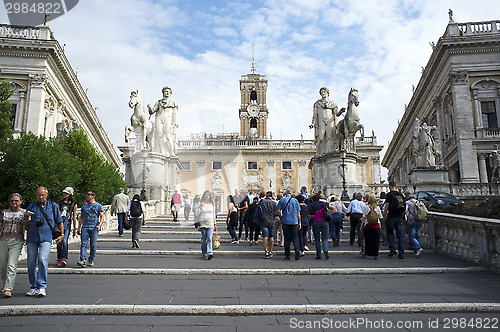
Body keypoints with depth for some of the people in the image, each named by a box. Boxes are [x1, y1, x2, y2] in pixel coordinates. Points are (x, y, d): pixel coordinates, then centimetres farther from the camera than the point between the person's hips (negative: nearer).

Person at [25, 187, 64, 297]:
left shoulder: (53, 206, 12)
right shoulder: (31, 206, 16)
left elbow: (59, 222, 17)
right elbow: (26, 225, 19)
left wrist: (62, 234, 6)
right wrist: (27, 221, -4)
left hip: (46, 238, -3)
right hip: (32, 238, 3)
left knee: (42, 260, -17)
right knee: (31, 262, 3)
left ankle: (42, 287, -10)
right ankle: (34, 287, 18)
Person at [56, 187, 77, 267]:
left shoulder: (73, 204, 7)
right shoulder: (60, 203, 14)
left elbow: (74, 218, 10)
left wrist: (74, 229, 9)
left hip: (67, 224, -3)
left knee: (64, 241, -15)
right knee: (59, 242, 3)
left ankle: (64, 259, -14)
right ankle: (59, 259, 14)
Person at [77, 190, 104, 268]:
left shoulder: (98, 206, 6)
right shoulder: (84, 205, 17)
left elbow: (102, 217, 3)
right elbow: (81, 217, 21)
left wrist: (99, 225, -14)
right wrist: (79, 228, 16)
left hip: (94, 228, -3)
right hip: (85, 227, 3)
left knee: (93, 245, -1)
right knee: (83, 244, -8)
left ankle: (91, 260, 10)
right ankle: (82, 260, -13)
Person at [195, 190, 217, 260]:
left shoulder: (212, 204, 10)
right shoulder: (201, 204, 6)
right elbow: (197, 214, 4)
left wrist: (215, 224, 17)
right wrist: (200, 208, -14)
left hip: (210, 223, 0)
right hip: (203, 223, 0)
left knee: (209, 238, -13)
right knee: (204, 239, 1)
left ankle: (210, 253, -21)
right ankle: (204, 254, 12)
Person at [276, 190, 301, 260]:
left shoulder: (282, 200, 3)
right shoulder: (295, 200, 6)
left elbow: (277, 211, -5)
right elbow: (298, 212, 4)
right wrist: (299, 223, 7)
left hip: (285, 221, 0)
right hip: (294, 221, 0)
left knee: (287, 238, 6)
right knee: (295, 237, 7)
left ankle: (287, 255, 8)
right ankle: (297, 249, -19)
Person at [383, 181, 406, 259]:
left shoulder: (389, 194, -6)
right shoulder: (400, 194, 11)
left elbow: (387, 205, -11)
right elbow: (404, 206, 14)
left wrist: (384, 215, -1)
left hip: (392, 216, -5)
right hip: (400, 217, 5)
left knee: (389, 232, 12)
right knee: (400, 235, 5)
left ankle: (392, 249, 3)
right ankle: (401, 254, 6)